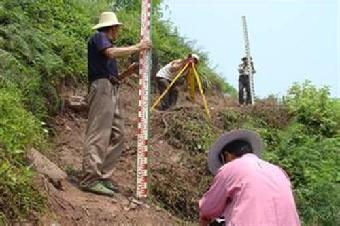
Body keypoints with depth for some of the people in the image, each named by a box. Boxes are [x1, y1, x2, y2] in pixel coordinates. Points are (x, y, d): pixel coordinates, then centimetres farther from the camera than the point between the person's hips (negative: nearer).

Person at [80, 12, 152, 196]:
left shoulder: (105, 42, 29)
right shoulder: (99, 37, 5)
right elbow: (111, 53, -17)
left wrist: (128, 72, 13)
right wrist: (137, 47, -8)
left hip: (111, 91, 10)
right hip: (102, 88, -10)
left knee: (117, 135, 6)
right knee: (99, 134, -15)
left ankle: (103, 176, 7)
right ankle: (91, 179, -18)